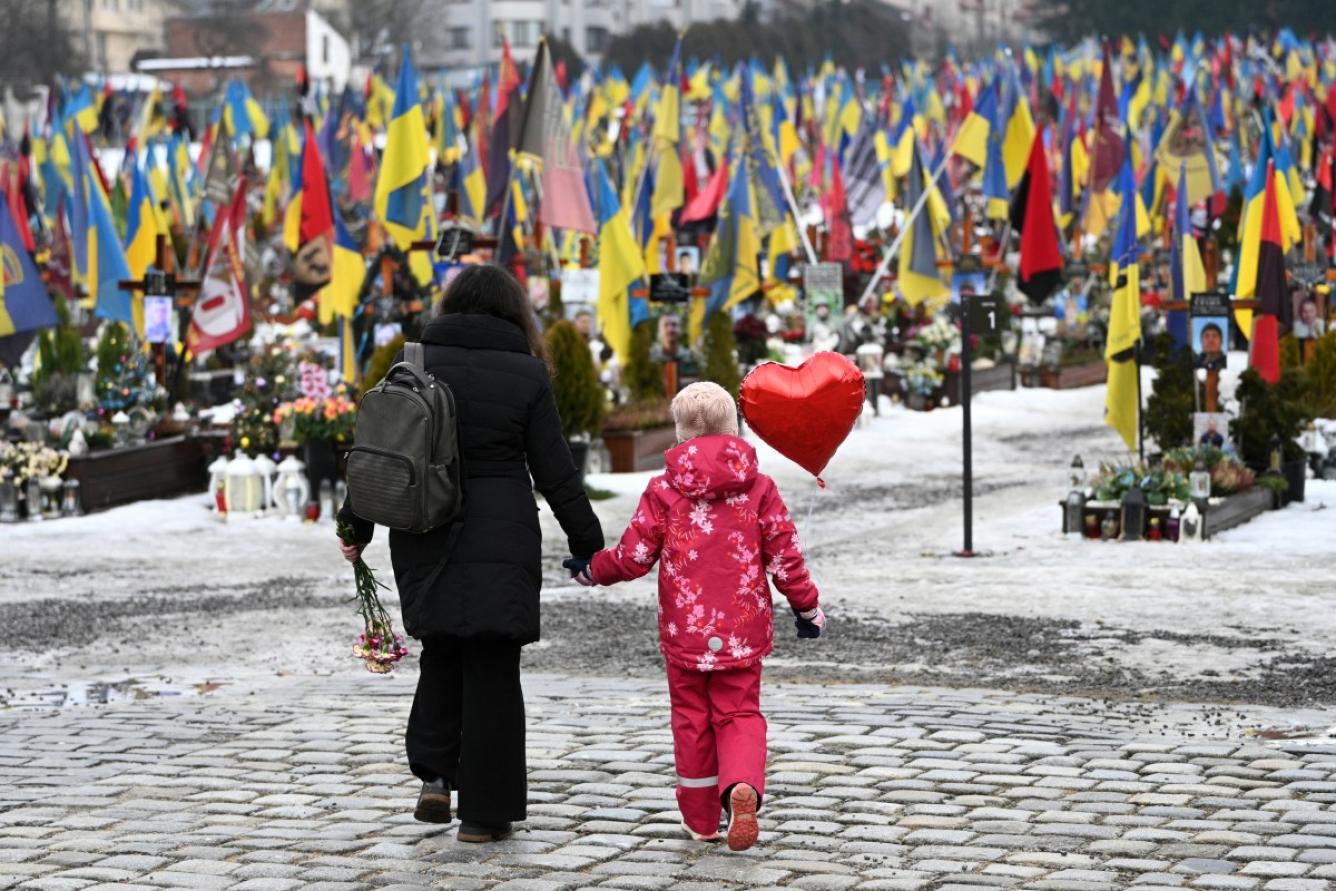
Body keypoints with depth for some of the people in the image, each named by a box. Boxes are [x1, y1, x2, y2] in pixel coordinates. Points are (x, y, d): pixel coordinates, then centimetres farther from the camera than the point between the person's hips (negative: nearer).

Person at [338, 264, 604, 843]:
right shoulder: (525, 374, -3)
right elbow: (555, 471, -3)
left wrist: (357, 525, 14)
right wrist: (587, 544, 5)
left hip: (424, 536, 3)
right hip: (499, 540, -2)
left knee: (443, 651, 21)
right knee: (490, 669, 4)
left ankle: (434, 771, 5)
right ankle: (483, 812, 6)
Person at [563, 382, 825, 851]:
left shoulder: (663, 490, -5)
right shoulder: (758, 487, -1)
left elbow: (633, 557, -3)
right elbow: (784, 553, 0)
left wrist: (592, 569, 15)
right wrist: (807, 605, 13)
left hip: (684, 631, 0)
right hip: (742, 631, 1)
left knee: (691, 719, 13)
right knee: (740, 713, 6)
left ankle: (701, 819, 19)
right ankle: (742, 787, -24)